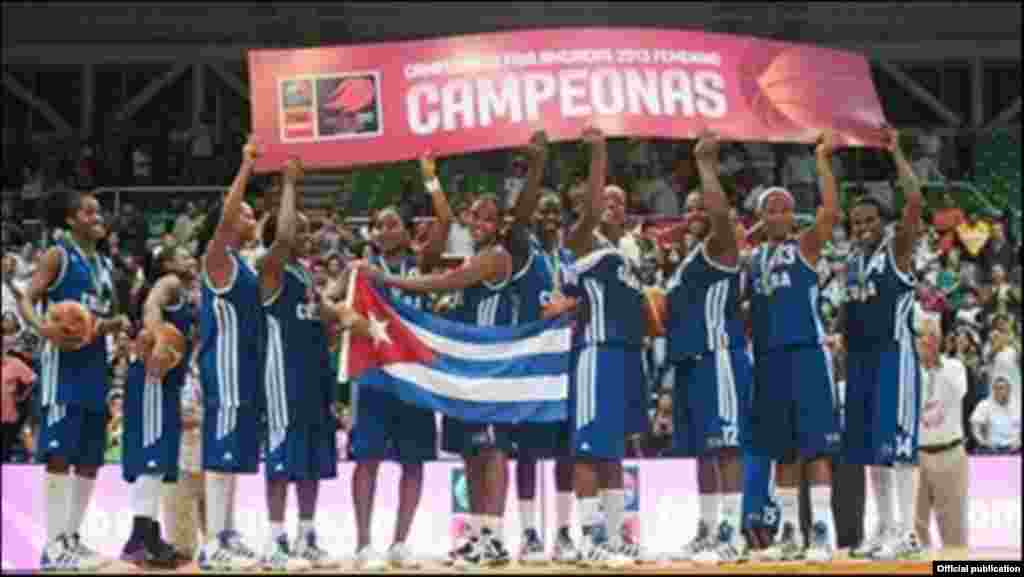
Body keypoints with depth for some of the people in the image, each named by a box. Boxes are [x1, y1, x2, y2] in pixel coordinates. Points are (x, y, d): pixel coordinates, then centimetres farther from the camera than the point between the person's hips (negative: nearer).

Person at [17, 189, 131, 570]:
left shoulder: (104, 264, 18)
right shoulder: (59, 255, -4)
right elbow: (27, 300, -11)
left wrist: (117, 323, 3)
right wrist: (42, 328, -31)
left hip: (95, 364, 8)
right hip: (64, 362, -8)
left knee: (90, 461, 9)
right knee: (59, 455, -12)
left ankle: (72, 538, 16)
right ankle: (53, 546, -12)